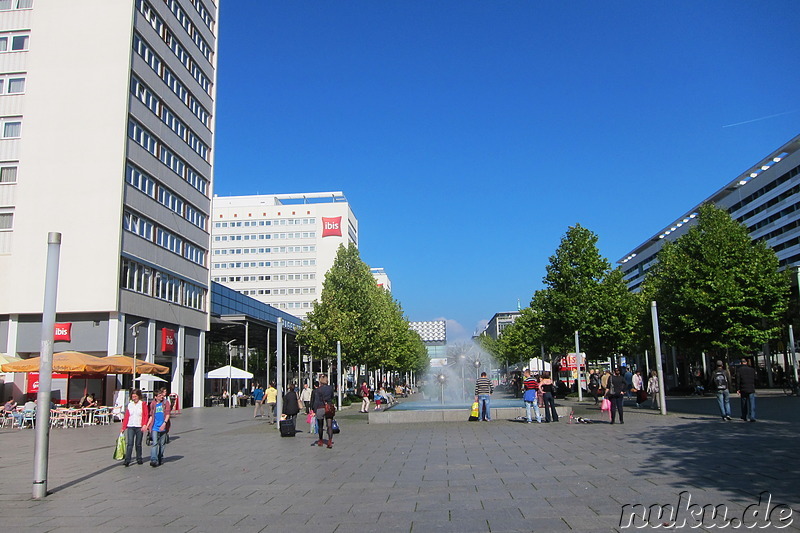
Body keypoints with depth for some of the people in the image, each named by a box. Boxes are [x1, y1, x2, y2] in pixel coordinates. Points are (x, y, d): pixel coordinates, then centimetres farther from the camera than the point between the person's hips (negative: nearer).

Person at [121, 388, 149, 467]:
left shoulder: (143, 404, 2)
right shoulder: (129, 404, 10)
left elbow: (146, 415, -2)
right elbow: (126, 416, 10)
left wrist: (144, 425, -15)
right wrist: (123, 427, 6)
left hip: (139, 427, -1)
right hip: (130, 427, 1)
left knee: (138, 444, 7)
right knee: (129, 443, -8)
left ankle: (139, 459, 19)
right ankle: (127, 460, -9)